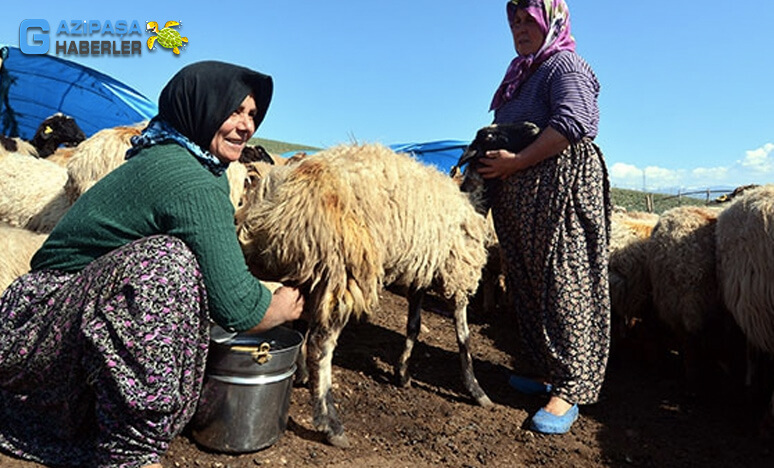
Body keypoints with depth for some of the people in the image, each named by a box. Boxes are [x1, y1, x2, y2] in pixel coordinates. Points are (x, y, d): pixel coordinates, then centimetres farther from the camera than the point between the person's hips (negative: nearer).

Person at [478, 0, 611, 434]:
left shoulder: (564, 65, -3)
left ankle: (568, 390, -1)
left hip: (561, 186, -9)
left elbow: (571, 122, -20)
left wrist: (515, 162, -19)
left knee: (563, 285, -8)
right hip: (518, 198, 9)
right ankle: (546, 370, 21)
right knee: (530, 284, 10)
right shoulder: (522, 73, 25)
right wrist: (489, 154, 8)